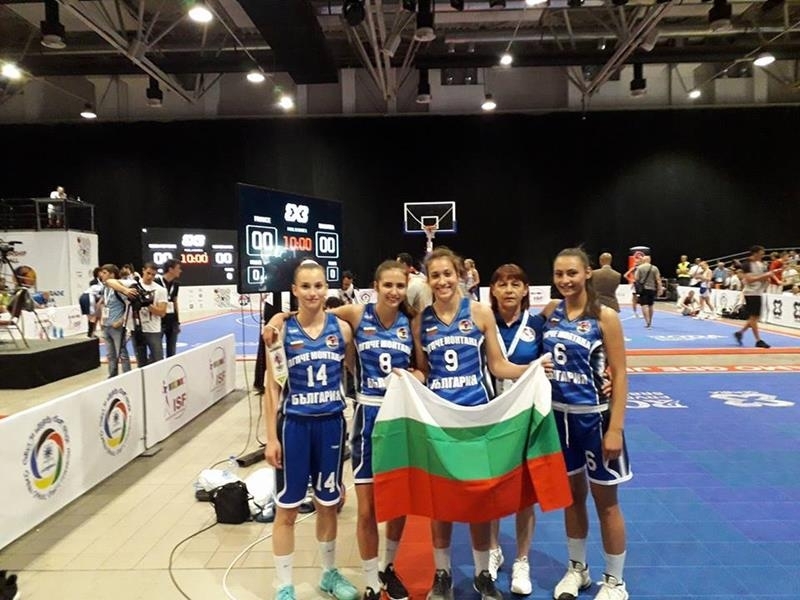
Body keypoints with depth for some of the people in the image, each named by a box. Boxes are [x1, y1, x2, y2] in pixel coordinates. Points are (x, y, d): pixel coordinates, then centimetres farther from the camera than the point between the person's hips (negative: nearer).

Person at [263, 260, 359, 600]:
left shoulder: (341, 328, -2)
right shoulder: (282, 332, -7)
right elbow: (272, 388, -5)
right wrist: (271, 437, -6)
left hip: (332, 424, 2)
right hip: (294, 426, -2)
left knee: (328, 504, 17)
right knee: (287, 509, 9)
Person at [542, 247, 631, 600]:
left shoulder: (604, 317, -11)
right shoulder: (549, 312, 1)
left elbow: (619, 374, -12)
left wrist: (616, 428, -16)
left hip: (594, 416, -4)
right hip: (559, 414, 4)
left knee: (605, 501, 10)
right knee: (571, 495, 18)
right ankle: (577, 569, 37)